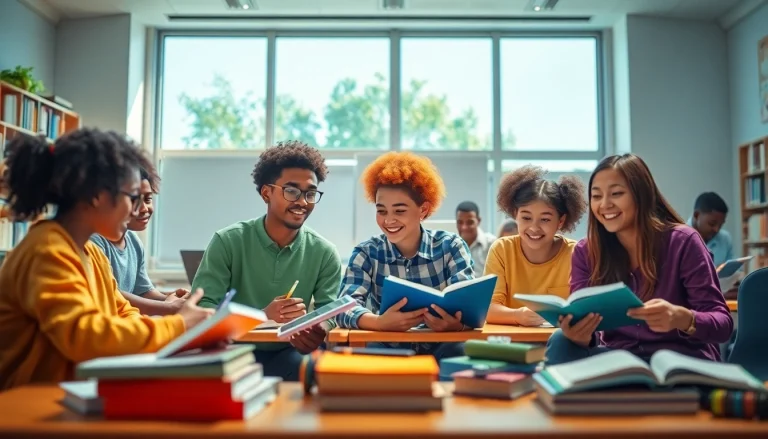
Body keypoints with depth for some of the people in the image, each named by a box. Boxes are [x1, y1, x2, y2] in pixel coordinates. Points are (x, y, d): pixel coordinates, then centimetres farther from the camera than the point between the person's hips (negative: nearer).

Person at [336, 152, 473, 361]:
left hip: (441, 349, 0)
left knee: (461, 350, -32)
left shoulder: (451, 246, -1)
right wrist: (379, 322, -38)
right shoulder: (366, 253, -1)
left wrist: (457, 322, -38)